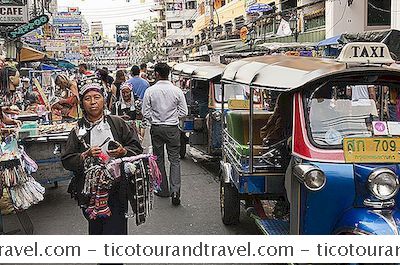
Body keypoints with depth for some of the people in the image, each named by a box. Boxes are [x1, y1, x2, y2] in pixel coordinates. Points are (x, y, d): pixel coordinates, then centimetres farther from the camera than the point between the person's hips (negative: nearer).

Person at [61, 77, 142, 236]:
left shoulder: (117, 123, 3)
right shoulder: (78, 130, 4)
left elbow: (137, 148, 4)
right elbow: (66, 161, 2)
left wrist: (123, 152, -15)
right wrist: (85, 156, -15)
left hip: (116, 189, -1)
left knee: (115, 230, -5)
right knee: (95, 230, 11)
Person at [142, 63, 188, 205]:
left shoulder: (150, 91, -8)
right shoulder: (177, 91, -6)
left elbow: (145, 112, -5)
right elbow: (183, 112, -2)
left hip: (156, 128, 0)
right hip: (172, 128, 0)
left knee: (159, 159, 14)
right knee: (174, 160, 5)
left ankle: (163, 190, 21)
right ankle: (175, 190, -9)